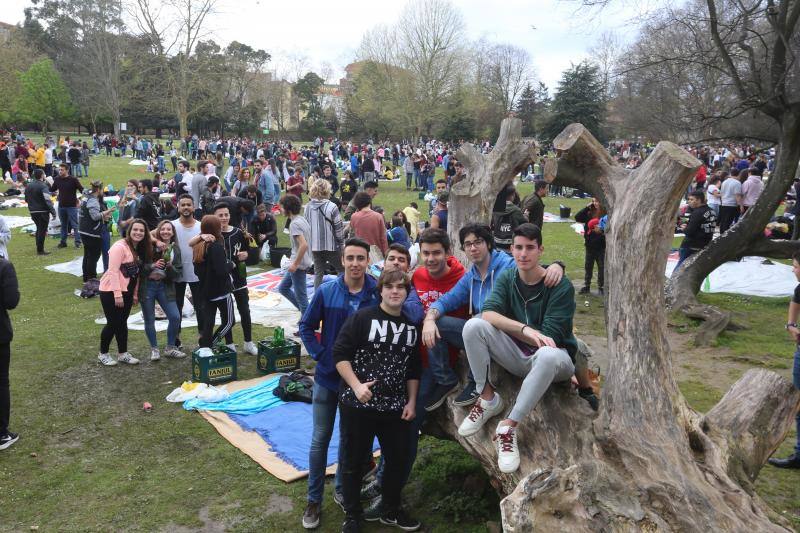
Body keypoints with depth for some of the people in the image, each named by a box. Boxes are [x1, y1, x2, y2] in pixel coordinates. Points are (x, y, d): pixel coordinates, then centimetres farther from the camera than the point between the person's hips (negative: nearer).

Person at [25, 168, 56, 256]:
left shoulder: (28, 186, 10)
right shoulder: (43, 186, -16)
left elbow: (26, 199, 17)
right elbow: (47, 200, -22)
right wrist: (53, 212, -19)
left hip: (33, 212, 8)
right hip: (42, 212, -8)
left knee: (39, 229, 21)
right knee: (42, 230, -1)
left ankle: (39, 248, 26)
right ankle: (40, 250, 2)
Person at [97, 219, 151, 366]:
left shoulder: (141, 249, 8)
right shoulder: (120, 246, -16)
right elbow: (113, 271, -20)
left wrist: (135, 293, 7)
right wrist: (117, 294, -23)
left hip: (127, 291, 7)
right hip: (111, 291, -7)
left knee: (122, 322, 13)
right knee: (113, 323, -1)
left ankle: (123, 354, 22)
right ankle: (103, 354, 17)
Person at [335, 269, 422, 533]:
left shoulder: (411, 326, 7)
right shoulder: (362, 318, -9)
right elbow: (340, 353, -12)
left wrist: (411, 401, 10)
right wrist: (356, 385, -20)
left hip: (395, 406, 5)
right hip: (357, 403, -4)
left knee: (398, 459, 12)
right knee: (353, 461, 9)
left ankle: (390, 510, 35)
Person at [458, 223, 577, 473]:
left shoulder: (561, 286, -14)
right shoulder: (507, 278, 0)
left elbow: (550, 338, -18)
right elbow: (488, 313, -18)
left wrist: (510, 327, -13)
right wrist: (526, 330, -32)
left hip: (550, 357, -4)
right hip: (517, 355, 4)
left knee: (548, 355, -41)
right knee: (473, 325, -20)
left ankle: (509, 426, -30)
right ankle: (488, 398, -8)